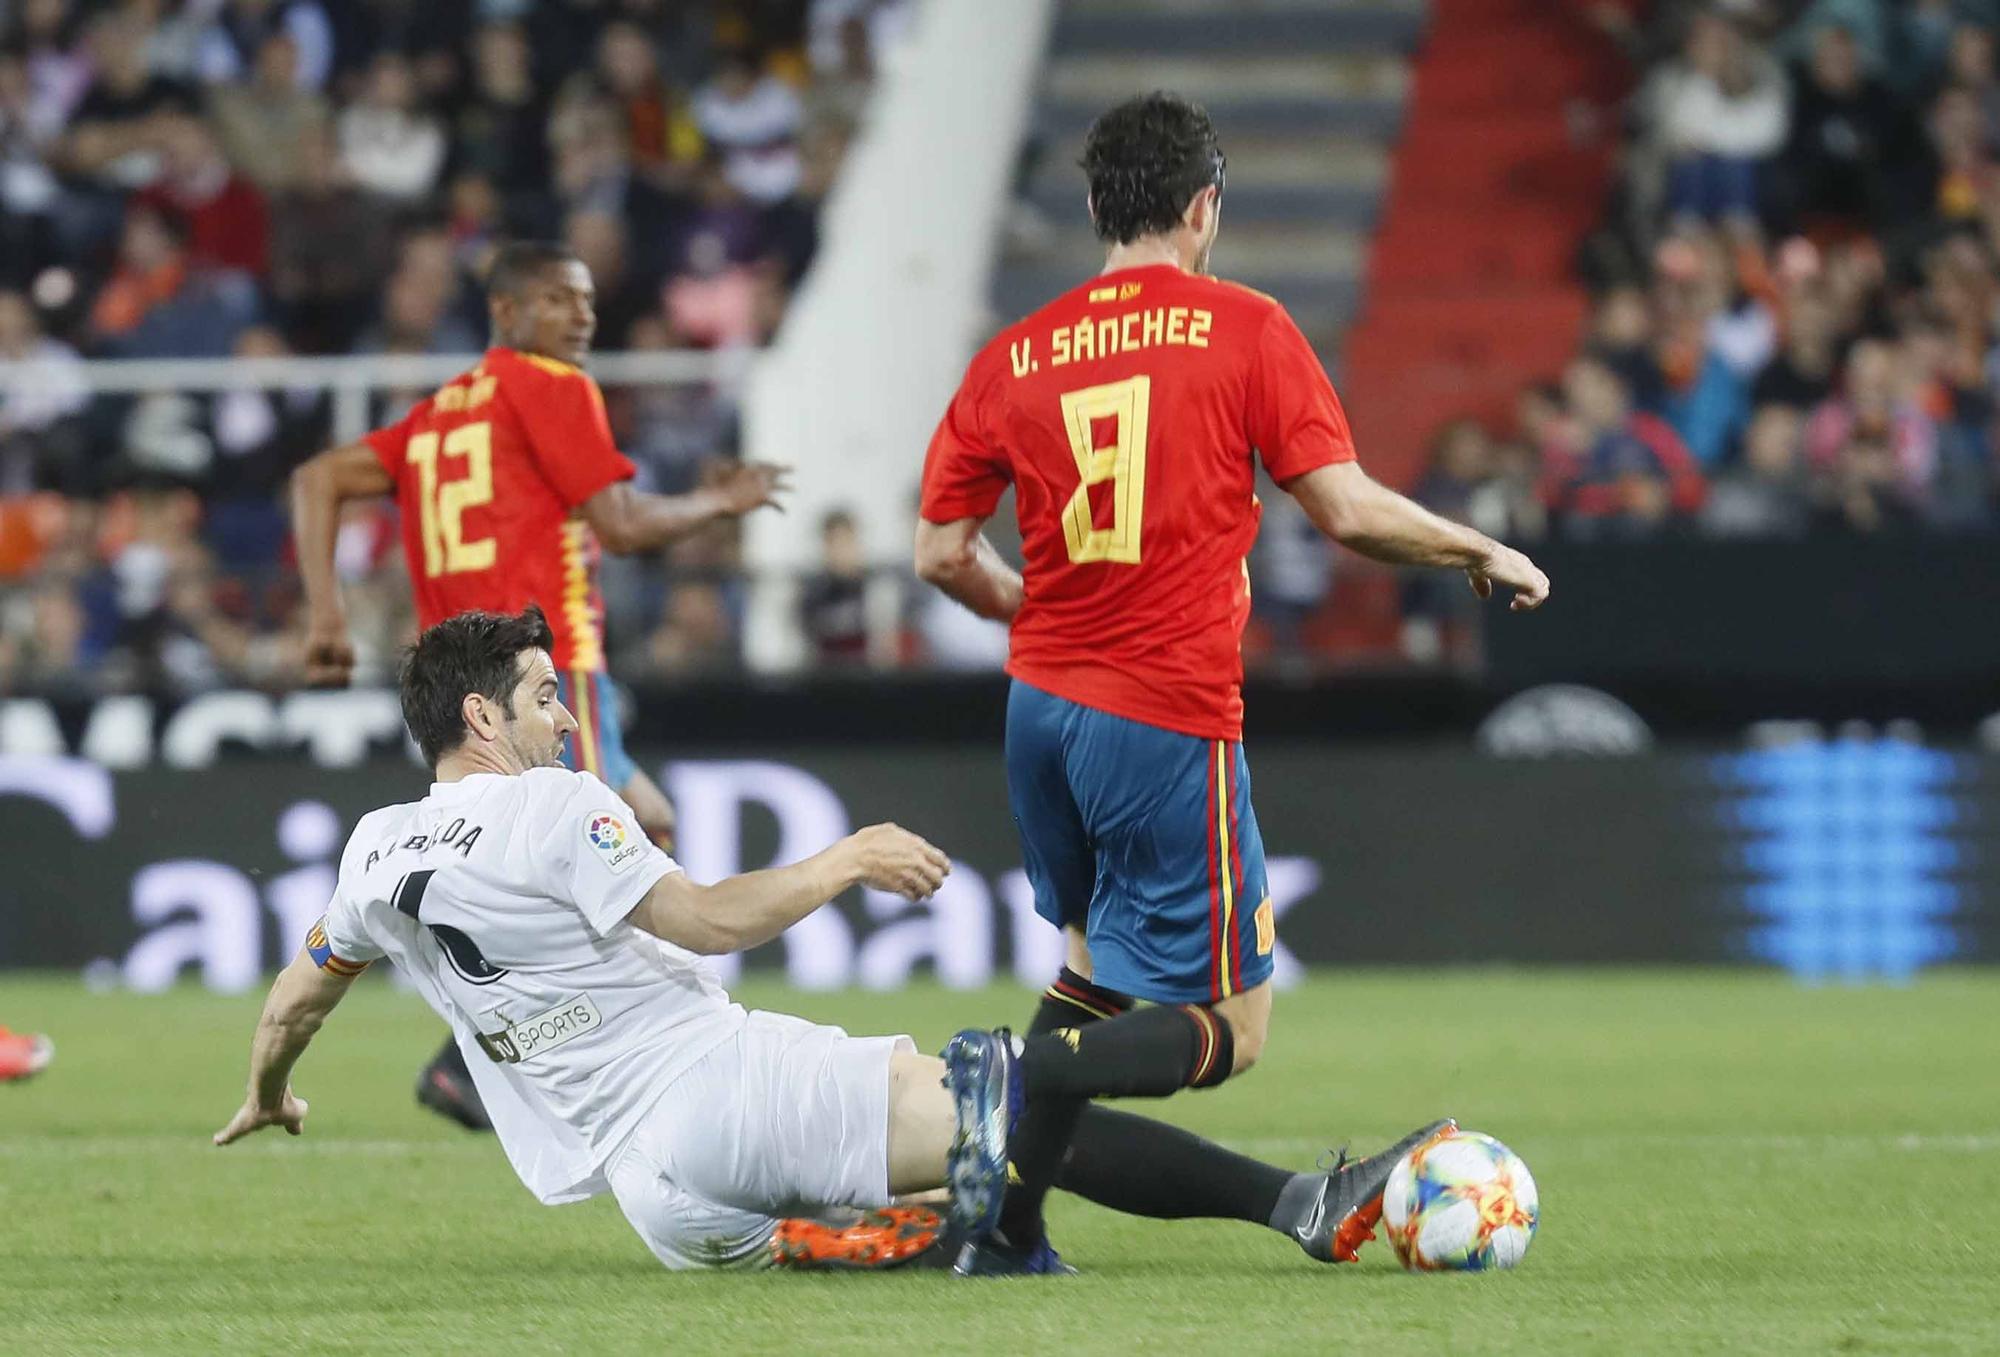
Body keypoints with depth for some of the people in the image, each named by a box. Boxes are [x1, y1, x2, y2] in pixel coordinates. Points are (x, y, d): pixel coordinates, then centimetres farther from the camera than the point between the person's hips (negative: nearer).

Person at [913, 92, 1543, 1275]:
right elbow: (1348, 509, -8)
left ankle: (1008, 1231, 13)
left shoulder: (1015, 356, 7)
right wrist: (1485, 555, 8)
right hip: (1172, 721, -6)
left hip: (1045, 700, 6)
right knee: (1227, 1028, 1)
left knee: (1100, 964, 25)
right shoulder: (1243, 328, -4)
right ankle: (1022, 1078, -25)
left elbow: (945, 554, 9)